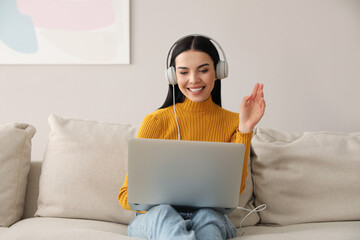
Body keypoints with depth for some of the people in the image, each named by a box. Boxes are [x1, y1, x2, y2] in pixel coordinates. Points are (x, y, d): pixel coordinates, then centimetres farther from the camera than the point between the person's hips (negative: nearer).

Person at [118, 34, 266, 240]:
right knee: (164, 214, -36)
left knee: (206, 216, -34)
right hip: (155, 221, -1)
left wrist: (246, 128, -10)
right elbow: (127, 194, -2)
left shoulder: (233, 122, 4)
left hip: (211, 218, 2)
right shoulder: (156, 121, -3)